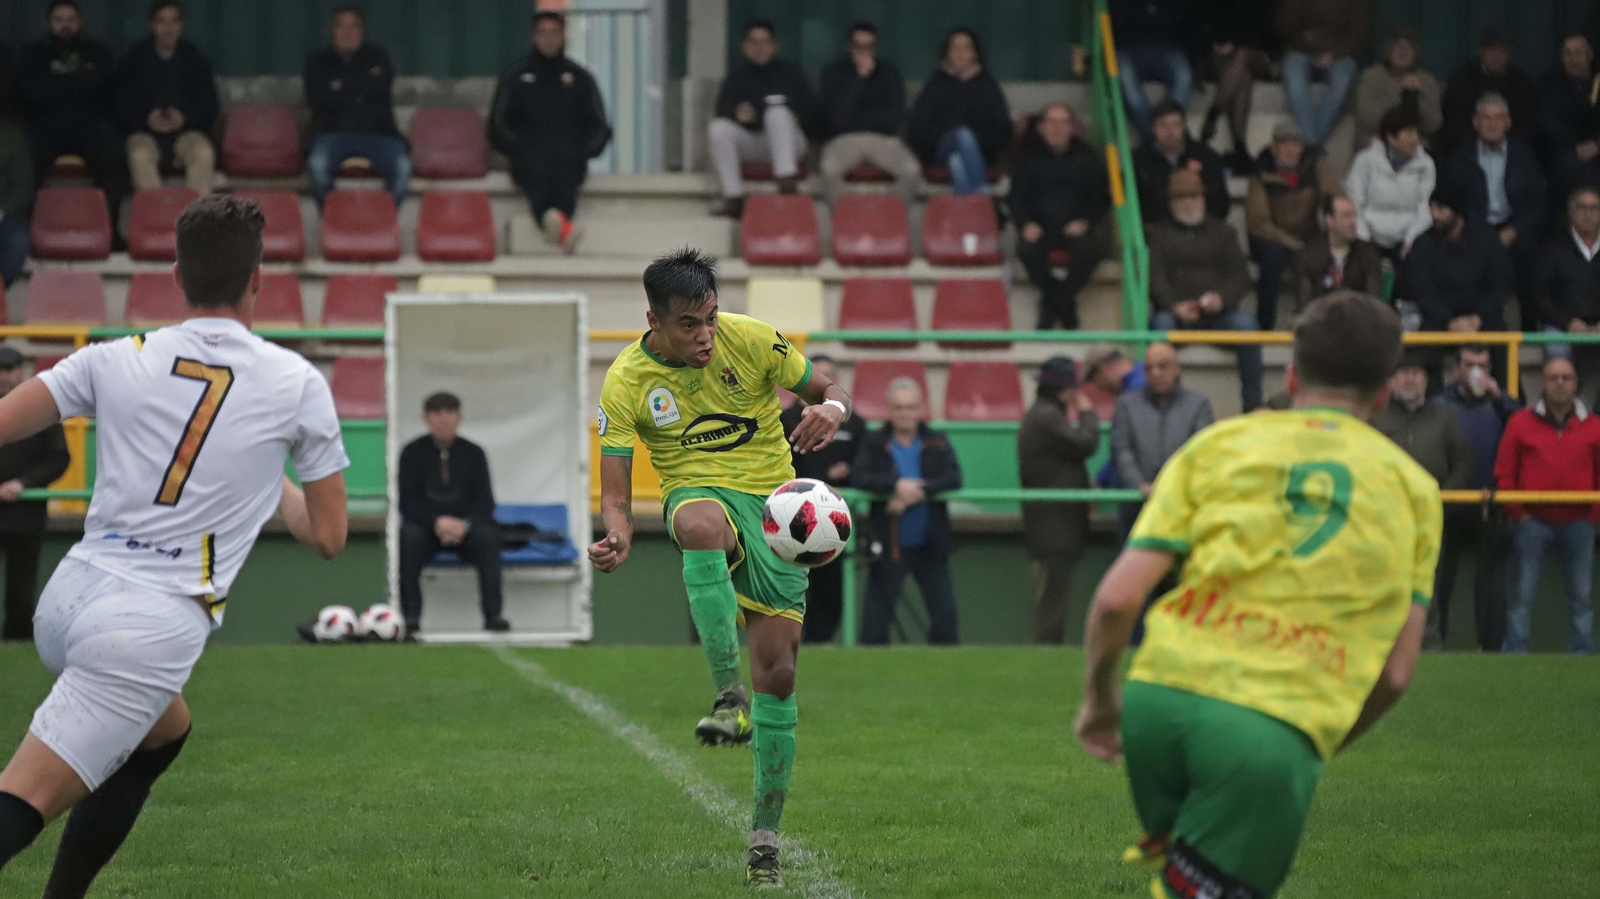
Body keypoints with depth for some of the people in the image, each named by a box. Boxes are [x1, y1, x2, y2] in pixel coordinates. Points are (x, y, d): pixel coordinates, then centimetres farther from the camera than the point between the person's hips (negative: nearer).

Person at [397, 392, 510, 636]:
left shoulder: (473, 453, 5)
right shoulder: (413, 452, 3)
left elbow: (485, 502, 1)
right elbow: (407, 503, -4)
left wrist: (465, 524, -20)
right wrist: (436, 522, -22)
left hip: (465, 527, 1)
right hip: (427, 525, -1)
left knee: (487, 535, -31)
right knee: (409, 536, -34)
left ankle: (493, 614, -30)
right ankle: (411, 616, -32)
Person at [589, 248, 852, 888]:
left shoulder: (750, 340, -5)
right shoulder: (626, 382, -7)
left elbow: (830, 391, 6)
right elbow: (615, 493, -7)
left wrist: (831, 408, -19)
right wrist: (617, 537, -30)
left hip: (772, 502, 2)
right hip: (698, 492, -2)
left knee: (777, 672, -3)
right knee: (703, 524, -42)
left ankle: (765, 838, 9)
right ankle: (730, 699, -45)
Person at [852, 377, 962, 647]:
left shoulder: (937, 443, 5)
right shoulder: (874, 444, 1)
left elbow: (953, 479, -9)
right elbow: (858, 478, -13)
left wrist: (918, 491, -22)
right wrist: (897, 485, -27)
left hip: (930, 547, 2)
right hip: (889, 548, -2)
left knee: (945, 615, 3)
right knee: (876, 618, 0)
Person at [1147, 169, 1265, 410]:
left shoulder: (1221, 232, 22)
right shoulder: (1158, 234, 17)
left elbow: (1240, 275, 9)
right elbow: (1155, 277, 1)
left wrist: (1222, 297, -15)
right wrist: (1174, 306, -21)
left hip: (1217, 314, 1)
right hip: (1176, 315, -1)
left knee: (1246, 322, -29)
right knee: (1161, 323, -35)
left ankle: (1252, 402, -28)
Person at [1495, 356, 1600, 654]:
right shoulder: (1520, 423, 3)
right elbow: (1504, 474, 3)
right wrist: (1517, 513, -3)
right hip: (1533, 522, -1)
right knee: (1523, 596, -2)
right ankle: (1514, 651, 1)